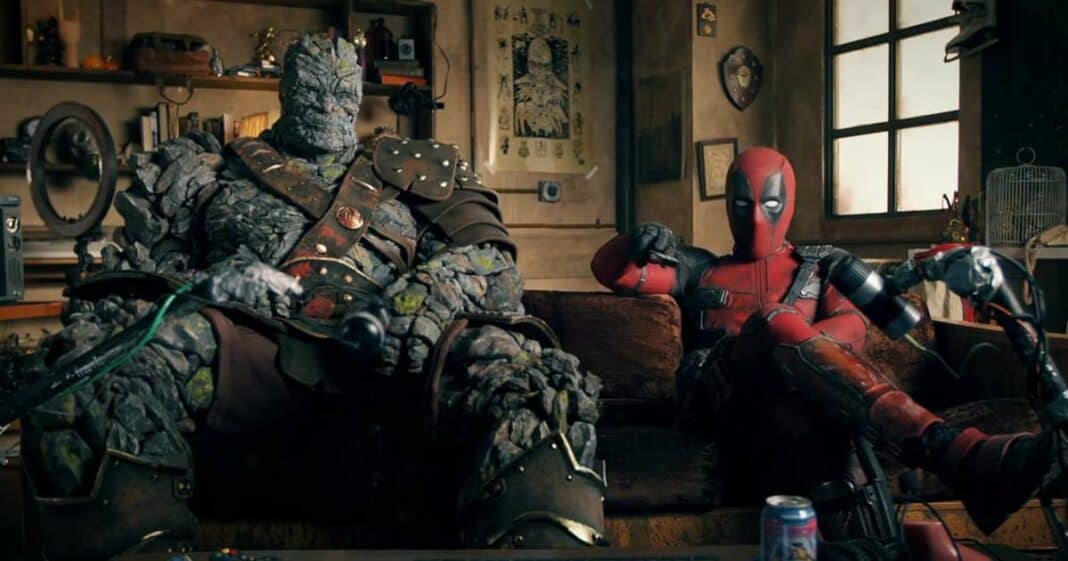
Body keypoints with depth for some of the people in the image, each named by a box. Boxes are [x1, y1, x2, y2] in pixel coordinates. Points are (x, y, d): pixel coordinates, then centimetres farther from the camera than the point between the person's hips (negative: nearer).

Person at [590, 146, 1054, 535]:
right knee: (776, 319, -35)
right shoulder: (702, 270, 29)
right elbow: (610, 270, 19)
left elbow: (852, 330, 8)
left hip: (797, 398, 2)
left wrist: (799, 346, -14)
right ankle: (956, 455, -53)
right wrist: (638, 243, -5)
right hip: (724, 394, -2)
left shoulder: (820, 265, 28)